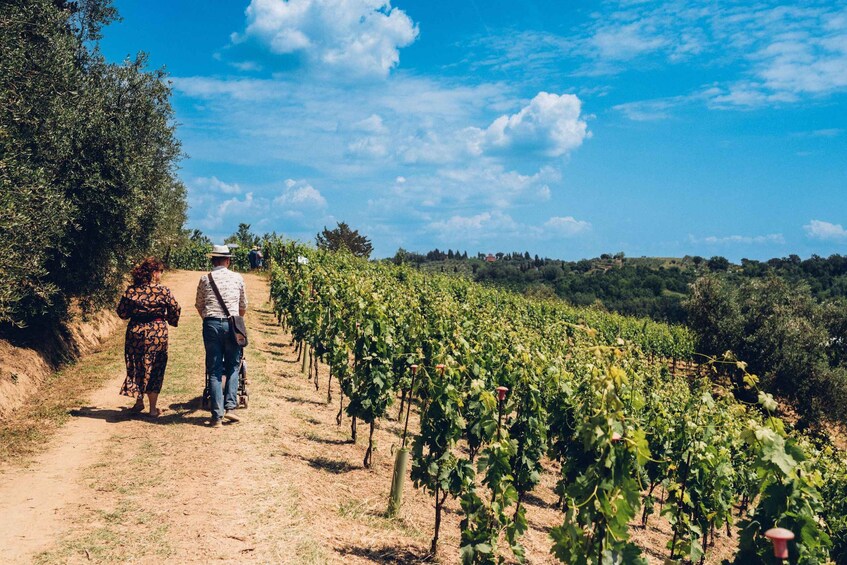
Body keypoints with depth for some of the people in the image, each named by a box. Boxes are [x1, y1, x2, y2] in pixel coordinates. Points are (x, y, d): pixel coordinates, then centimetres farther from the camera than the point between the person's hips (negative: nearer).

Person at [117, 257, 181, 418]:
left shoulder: (131, 290, -3)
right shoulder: (163, 291, -9)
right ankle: (153, 408, 12)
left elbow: (122, 312, 2)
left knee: (136, 367, 17)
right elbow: (175, 311, -2)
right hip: (157, 333, -2)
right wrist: (172, 322, 19)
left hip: (135, 332, 2)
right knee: (154, 369, 8)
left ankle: (139, 402, 27)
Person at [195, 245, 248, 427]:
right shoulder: (237, 278, 6)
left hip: (211, 324, 0)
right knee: (233, 367, 13)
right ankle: (229, 406, -2)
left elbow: (199, 306, 14)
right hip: (231, 324, 0)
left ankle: (217, 415, 1)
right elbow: (243, 306, 15)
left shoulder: (205, 279, 5)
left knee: (214, 371, 4)